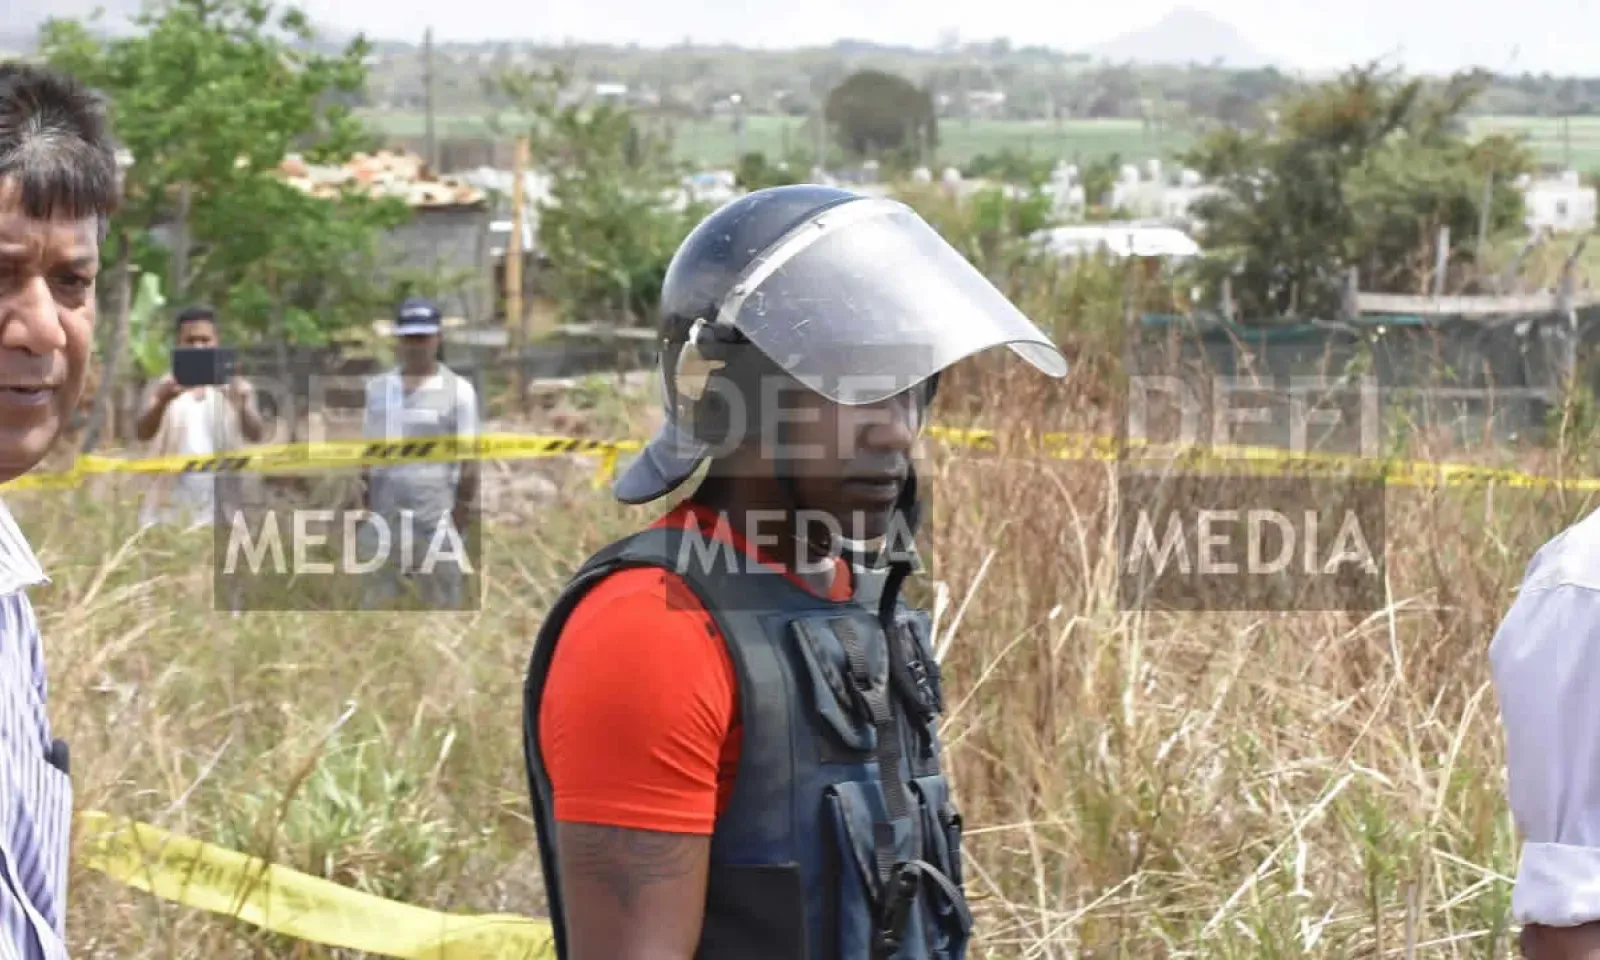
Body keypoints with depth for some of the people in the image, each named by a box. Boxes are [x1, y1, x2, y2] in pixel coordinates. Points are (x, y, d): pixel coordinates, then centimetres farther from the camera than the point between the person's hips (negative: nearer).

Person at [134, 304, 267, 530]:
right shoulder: (163, 388, 5)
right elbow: (142, 433, -11)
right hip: (170, 509, 0)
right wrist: (163, 401, -32)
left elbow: (256, 436, -10)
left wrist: (242, 407, -32)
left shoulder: (235, 388, 5)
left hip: (221, 509, 0)